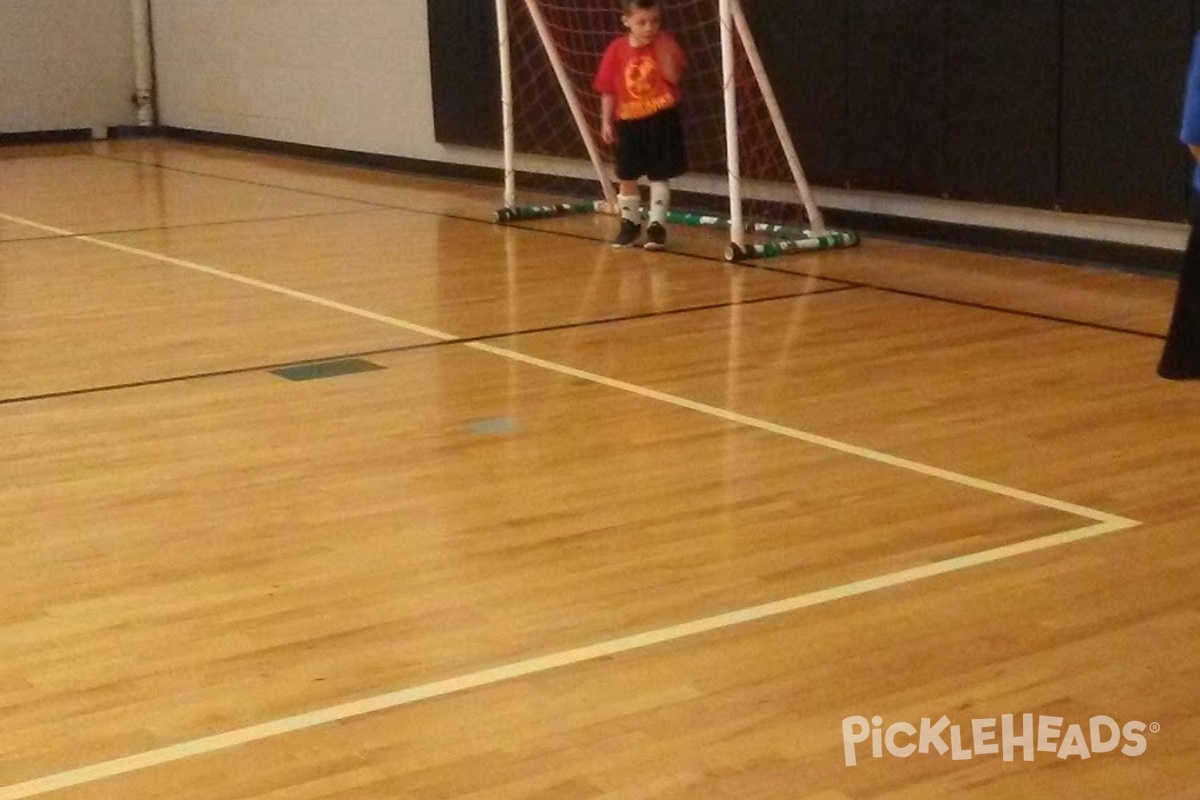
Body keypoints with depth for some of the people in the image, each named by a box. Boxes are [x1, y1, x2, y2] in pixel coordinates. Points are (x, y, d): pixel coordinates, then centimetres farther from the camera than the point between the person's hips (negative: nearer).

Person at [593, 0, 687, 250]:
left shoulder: (665, 43, -6)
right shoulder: (616, 50, -5)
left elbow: (674, 77, -16)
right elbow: (608, 89, 0)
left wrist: (663, 50, -26)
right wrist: (606, 121, -3)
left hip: (661, 119, -2)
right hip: (629, 122, 2)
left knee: (659, 176, 1)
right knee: (626, 177, 10)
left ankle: (657, 225, 9)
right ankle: (630, 223, 26)